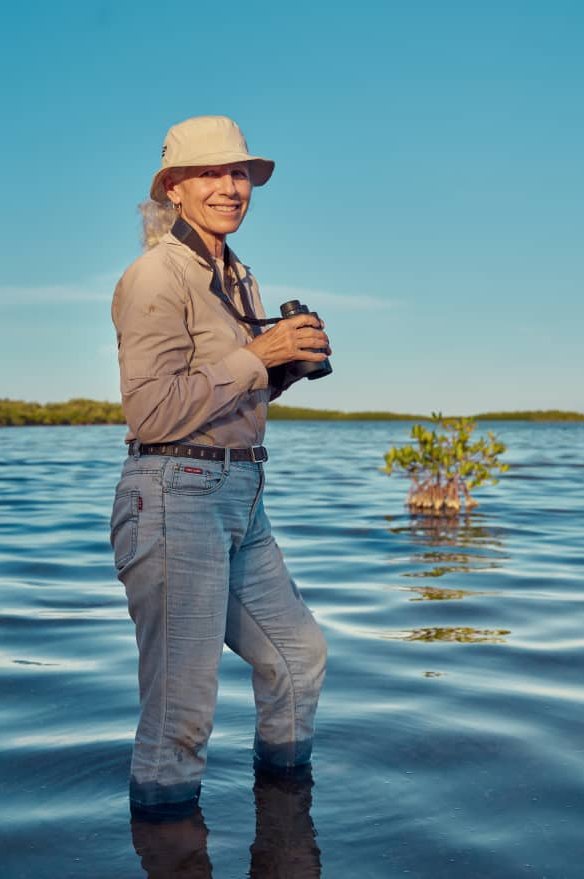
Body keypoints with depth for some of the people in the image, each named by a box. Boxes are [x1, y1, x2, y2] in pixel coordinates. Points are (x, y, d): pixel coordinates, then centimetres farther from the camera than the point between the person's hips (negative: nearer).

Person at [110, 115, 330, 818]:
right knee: (182, 705, -2)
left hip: (242, 497, 9)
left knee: (298, 654, 19)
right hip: (176, 494, -9)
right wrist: (258, 355, -14)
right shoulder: (156, 275, -10)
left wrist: (292, 361, 6)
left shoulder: (240, 278, 17)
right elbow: (153, 409, -19)